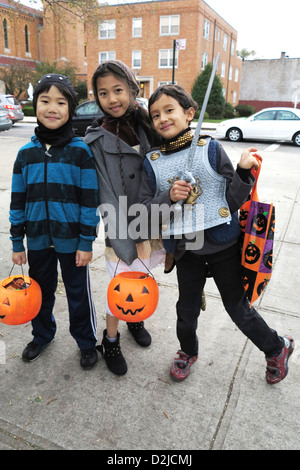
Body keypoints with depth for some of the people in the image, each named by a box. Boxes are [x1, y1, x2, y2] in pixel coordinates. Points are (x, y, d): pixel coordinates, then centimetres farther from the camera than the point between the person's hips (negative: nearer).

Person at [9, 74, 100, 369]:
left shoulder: (80, 151, -8)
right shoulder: (26, 153, 1)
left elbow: (89, 200, -9)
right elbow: (18, 201, 5)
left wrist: (86, 242, -11)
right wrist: (17, 242, 5)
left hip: (71, 240, -3)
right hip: (38, 239, 4)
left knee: (78, 293, 12)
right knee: (40, 290, 20)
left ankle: (86, 342, 34)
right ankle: (42, 334, 45)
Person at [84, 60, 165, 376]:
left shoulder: (146, 127, 2)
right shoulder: (97, 141, -11)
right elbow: (108, 197, -16)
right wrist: (131, 241, -20)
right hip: (121, 230, -4)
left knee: (142, 281, 19)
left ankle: (135, 319, 49)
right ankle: (110, 341, 31)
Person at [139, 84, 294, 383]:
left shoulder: (210, 149, -7)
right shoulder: (152, 162, 0)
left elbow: (233, 200, -5)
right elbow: (144, 209, -3)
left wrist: (244, 171, -21)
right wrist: (168, 197, -20)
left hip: (223, 246, -2)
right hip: (186, 250, 3)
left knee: (237, 306, 11)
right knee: (187, 308, 17)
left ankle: (277, 348, 39)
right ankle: (188, 351, 48)